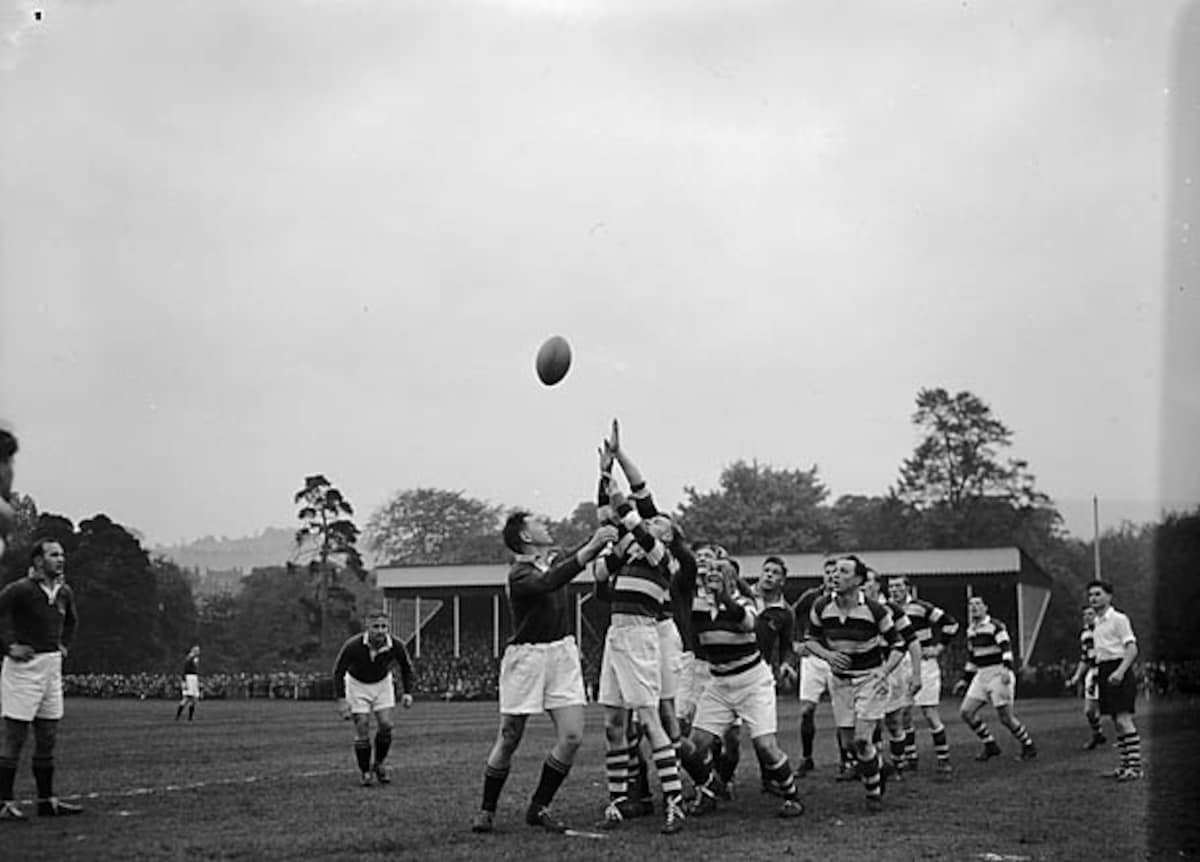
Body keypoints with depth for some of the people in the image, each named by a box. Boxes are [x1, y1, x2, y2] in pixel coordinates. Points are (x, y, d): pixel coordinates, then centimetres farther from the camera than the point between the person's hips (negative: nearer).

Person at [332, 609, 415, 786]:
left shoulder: (396, 646, -24)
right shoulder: (353, 646, -31)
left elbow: (406, 667, -3)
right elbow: (338, 671, -17)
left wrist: (407, 692, -10)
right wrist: (341, 700, -21)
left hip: (382, 683, 2)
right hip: (357, 685, -2)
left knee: (385, 725, -10)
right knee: (362, 729, -8)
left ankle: (379, 765, 13)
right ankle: (364, 772, 9)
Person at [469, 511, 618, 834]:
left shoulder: (556, 563, 10)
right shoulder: (519, 575, -14)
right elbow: (549, 582, -32)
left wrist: (604, 537, -8)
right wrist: (591, 546, -36)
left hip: (562, 653, 6)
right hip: (526, 657, -6)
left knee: (572, 736, -5)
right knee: (508, 740, 1)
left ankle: (539, 807, 10)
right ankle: (486, 810, 18)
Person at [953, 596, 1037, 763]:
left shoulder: (995, 626, -9)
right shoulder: (971, 630, 15)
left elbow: (1006, 647, -20)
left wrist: (1006, 668, -34)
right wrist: (965, 680, 25)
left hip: (998, 674, -8)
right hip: (981, 676, 8)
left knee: (1006, 717, -8)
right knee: (966, 712, -2)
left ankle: (1029, 747, 12)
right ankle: (990, 746, 10)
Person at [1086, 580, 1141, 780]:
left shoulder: (1118, 619, -7)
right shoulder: (1097, 623, 18)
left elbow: (1132, 649, -14)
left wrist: (1120, 671, -25)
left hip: (1118, 671, -9)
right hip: (1103, 672, 9)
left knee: (1124, 719, -13)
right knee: (1117, 722, 10)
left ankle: (1135, 766, -14)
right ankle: (1125, 764, 14)